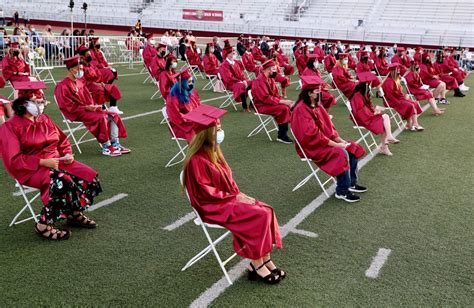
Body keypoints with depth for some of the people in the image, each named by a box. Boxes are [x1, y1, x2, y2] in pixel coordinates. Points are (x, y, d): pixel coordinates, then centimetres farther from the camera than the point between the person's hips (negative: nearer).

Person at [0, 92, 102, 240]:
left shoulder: (45, 119, 12)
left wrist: (68, 154, -2)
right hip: (32, 169, -7)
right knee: (62, 182, -35)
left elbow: (63, 141, 20)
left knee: (89, 176, -11)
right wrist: (42, 162, -22)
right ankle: (44, 225, -19)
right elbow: (14, 160, -14)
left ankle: (75, 213, 8)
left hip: (56, 161, 7)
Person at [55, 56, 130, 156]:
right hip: (76, 114, -8)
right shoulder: (62, 86, -12)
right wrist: (86, 108, -21)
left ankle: (115, 144, -10)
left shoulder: (80, 82, 13)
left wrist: (94, 106, -2)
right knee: (101, 118, -30)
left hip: (88, 109, 8)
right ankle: (106, 148, -24)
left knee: (113, 116, -7)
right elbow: (69, 107, -17)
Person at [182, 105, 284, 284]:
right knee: (259, 215, -22)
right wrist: (235, 197, -16)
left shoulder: (213, 150, 7)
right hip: (213, 208, -9)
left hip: (227, 198, 9)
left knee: (266, 210, -10)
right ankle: (257, 265, -9)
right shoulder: (197, 160, -21)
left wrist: (239, 194, -1)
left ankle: (265, 259, -8)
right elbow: (207, 193, -20)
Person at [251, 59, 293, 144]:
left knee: (291, 106, -8)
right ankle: (281, 136, -19)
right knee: (284, 108, -26)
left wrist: (285, 101, -8)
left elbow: (276, 94, 12)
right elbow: (265, 98, -25)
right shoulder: (260, 80, -18)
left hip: (271, 102, 9)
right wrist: (283, 101, -25)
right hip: (262, 105, -9)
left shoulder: (270, 79, 11)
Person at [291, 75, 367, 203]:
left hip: (323, 140, 9)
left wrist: (339, 140, -2)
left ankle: (351, 183, 9)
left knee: (352, 148, 1)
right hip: (311, 147, -9)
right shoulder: (301, 109, -20)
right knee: (342, 153, -26)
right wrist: (335, 144, -22)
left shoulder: (316, 105, 8)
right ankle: (342, 191, -15)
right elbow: (312, 135, -25)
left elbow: (328, 125, 13)